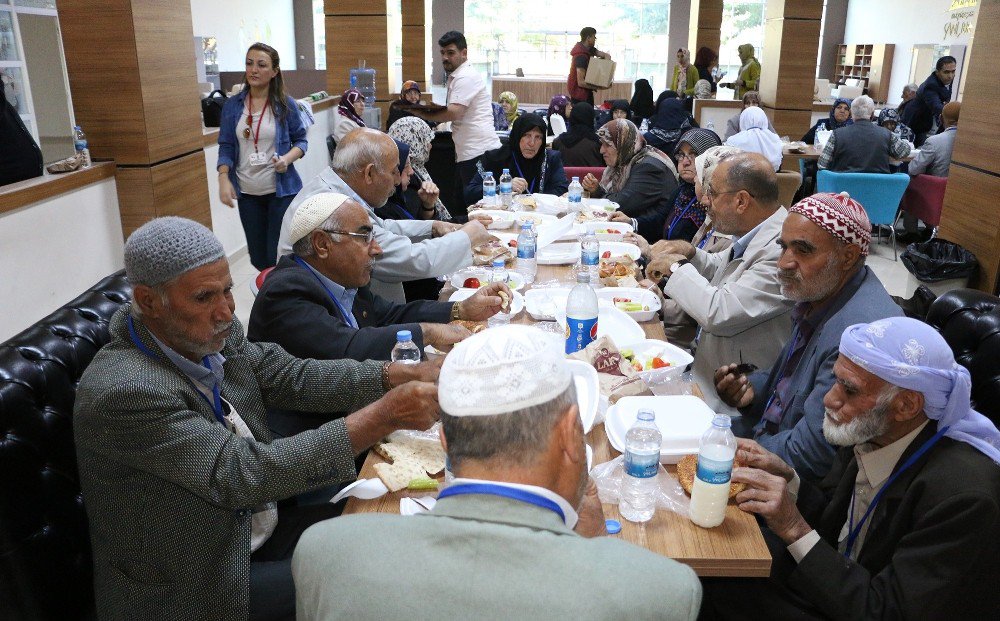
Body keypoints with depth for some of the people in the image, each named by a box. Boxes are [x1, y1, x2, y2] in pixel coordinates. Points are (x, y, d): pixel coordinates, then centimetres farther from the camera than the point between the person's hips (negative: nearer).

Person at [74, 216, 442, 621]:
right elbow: (246, 474, -32)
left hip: (253, 528, 7)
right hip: (191, 587, -7)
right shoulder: (124, 391, -29)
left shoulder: (208, 332, -8)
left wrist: (401, 375, -18)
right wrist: (385, 415, -36)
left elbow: (291, 376, -3)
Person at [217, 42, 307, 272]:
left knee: (279, 257, -3)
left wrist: (288, 158, -16)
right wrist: (224, 180, -9)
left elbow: (301, 140, 4)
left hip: (281, 190, -3)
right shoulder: (232, 105, 2)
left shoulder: (285, 104, -3)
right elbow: (226, 147, 5)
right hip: (247, 193, 3)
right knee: (258, 259, 10)